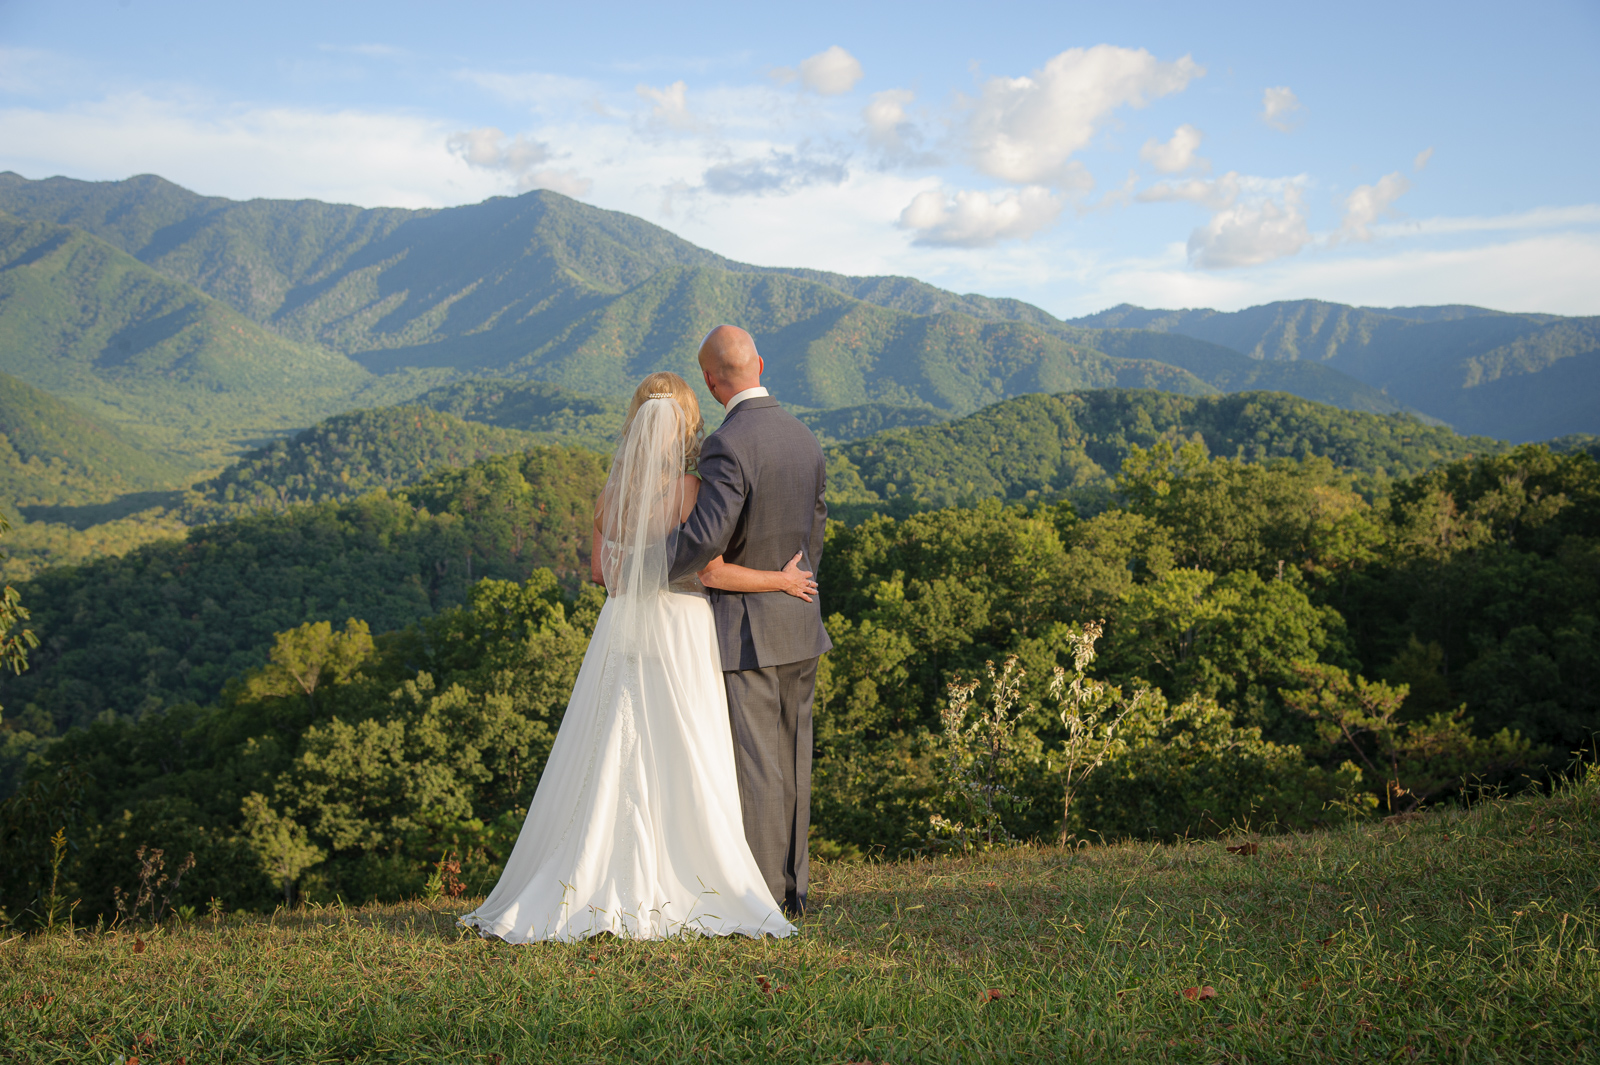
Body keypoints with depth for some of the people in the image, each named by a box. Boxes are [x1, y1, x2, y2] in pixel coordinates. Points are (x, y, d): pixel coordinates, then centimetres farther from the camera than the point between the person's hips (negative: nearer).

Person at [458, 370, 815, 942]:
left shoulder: (614, 488, 5)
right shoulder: (690, 489, -11)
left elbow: (602, 570, 11)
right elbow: (710, 571, -15)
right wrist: (780, 580, -4)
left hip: (621, 630, 5)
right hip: (679, 634, -5)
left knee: (610, 766, 8)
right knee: (683, 770, 1)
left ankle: (595, 889, 10)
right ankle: (685, 888, 2)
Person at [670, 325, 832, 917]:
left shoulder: (727, 445, -19)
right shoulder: (803, 438, 7)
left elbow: (706, 536, -30)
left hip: (745, 628, -8)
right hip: (799, 624, 8)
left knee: (754, 764, -2)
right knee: (792, 758, 13)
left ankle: (762, 896, 3)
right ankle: (792, 885, 21)